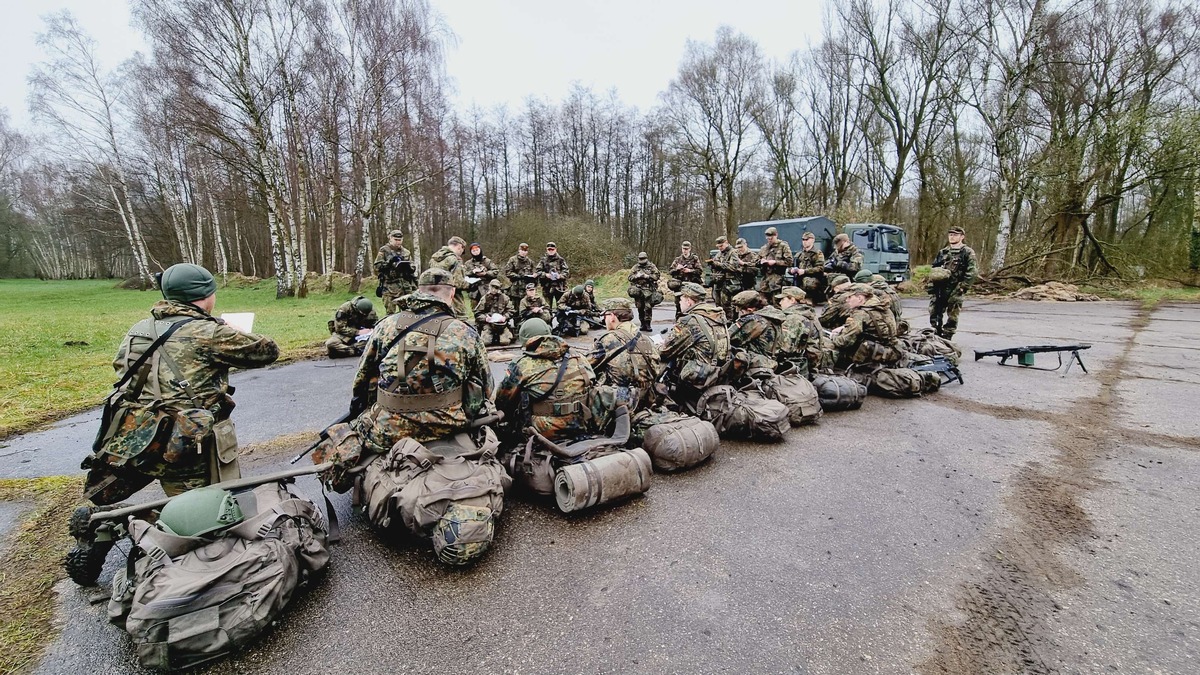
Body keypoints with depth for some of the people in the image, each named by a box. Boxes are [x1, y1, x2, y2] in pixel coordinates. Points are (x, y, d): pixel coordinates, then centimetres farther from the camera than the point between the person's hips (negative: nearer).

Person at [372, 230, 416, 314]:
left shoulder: (406, 252, 14)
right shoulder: (384, 251, 2)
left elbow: (412, 270, 18)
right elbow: (377, 267, -5)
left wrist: (414, 284, 7)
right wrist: (389, 262, -17)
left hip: (406, 287, 4)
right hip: (390, 287, -3)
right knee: (390, 313, -3)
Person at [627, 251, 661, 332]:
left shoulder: (652, 266, 6)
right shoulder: (635, 267, 12)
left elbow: (656, 276, -2)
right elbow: (630, 277, 8)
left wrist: (647, 276, -13)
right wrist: (636, 276, -10)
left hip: (649, 290, -3)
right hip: (638, 290, 3)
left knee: (648, 307, -9)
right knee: (640, 308, 6)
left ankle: (647, 324, -2)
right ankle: (642, 324, 17)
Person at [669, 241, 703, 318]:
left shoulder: (695, 258, 5)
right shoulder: (677, 259, 13)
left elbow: (699, 271, -2)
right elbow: (671, 272, 8)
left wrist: (690, 270, -14)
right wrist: (677, 269, -10)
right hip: (680, 284, 3)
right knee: (678, 304, 3)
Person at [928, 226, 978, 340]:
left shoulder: (967, 253, 1)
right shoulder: (942, 252, 16)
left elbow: (973, 272, -7)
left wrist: (963, 287, -13)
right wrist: (931, 288, 5)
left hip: (955, 291, -5)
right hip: (939, 289, 5)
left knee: (952, 316, 0)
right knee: (934, 313, 4)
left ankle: (946, 338, 6)